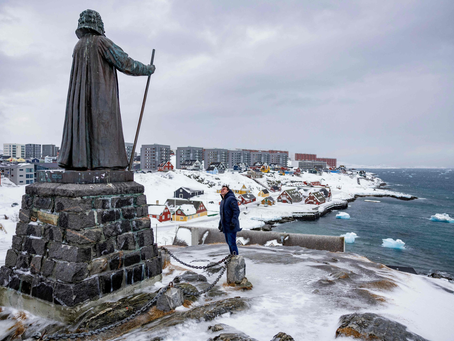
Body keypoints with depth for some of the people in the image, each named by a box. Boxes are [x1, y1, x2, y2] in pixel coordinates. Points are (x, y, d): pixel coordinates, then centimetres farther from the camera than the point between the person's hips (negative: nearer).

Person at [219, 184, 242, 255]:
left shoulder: (231, 199, -12)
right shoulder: (222, 201, 17)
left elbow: (236, 211, -17)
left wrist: (233, 222, -24)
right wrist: (220, 223, 22)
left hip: (231, 226, -9)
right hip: (225, 226, 9)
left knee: (232, 243, -8)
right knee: (229, 243, 14)